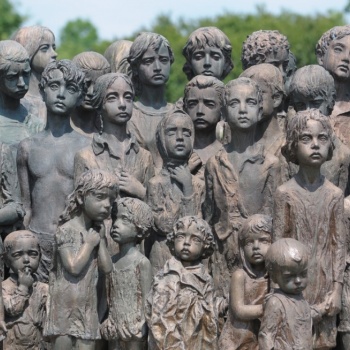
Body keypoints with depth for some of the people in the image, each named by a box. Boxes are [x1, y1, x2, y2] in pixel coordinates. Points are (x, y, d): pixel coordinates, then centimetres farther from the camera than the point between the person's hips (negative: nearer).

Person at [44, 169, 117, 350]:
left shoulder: (97, 231, 11)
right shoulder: (66, 230, -11)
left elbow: (107, 268, 4)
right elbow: (74, 267, -21)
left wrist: (101, 240, 1)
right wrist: (90, 243, -11)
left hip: (87, 306, 6)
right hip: (65, 304, -6)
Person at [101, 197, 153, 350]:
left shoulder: (142, 262, -10)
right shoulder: (111, 261, 8)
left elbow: (146, 297, -11)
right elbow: (109, 295, 11)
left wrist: (143, 324, -16)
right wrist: (107, 320, 4)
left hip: (134, 325, -6)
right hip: (114, 325, 6)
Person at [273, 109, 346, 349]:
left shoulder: (335, 194, 1)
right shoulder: (285, 193, -4)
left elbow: (339, 244, 2)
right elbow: (279, 243, -2)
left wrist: (337, 289, -3)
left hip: (324, 283, 2)